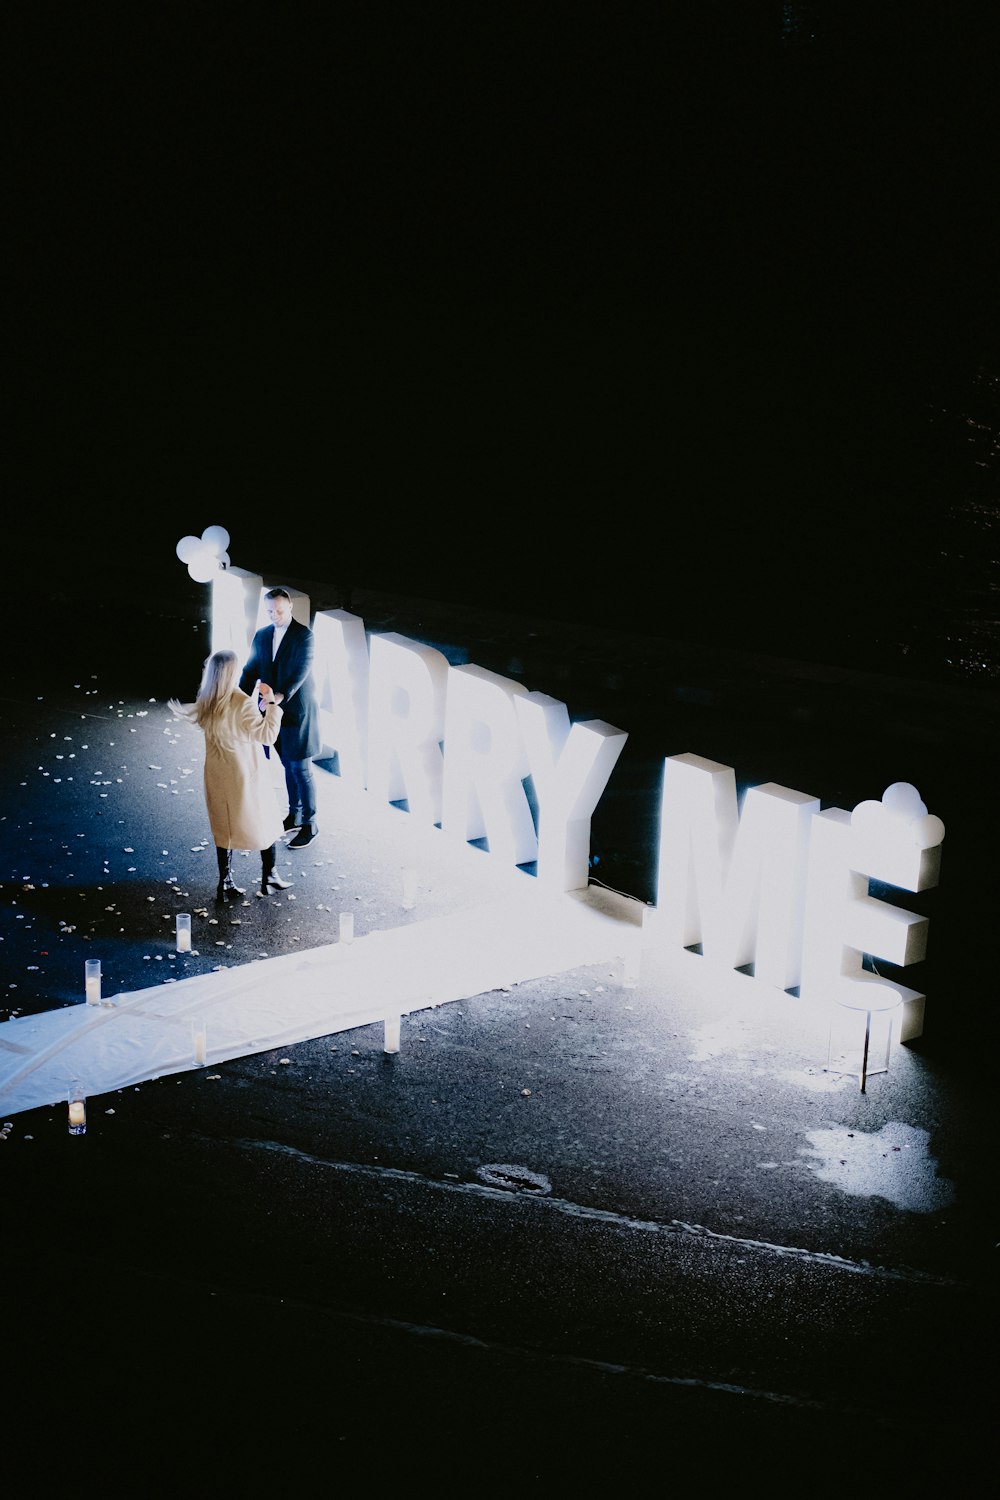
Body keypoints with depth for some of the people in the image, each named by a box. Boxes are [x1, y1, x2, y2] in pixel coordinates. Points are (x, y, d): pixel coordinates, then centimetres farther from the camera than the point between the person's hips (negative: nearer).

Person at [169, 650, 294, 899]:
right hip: (246, 776, -5)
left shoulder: (205, 703, -5)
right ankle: (269, 878, 26)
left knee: (224, 827, 17)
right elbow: (268, 735, -24)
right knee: (265, 823, 16)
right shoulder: (242, 703, -25)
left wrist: (255, 700, 11)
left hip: (218, 777, 5)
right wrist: (271, 703, -18)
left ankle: (225, 885, 22)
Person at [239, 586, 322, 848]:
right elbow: (251, 670, 3)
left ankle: (309, 824, 9)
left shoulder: (303, 635, -12)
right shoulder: (262, 635, 5)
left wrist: (282, 695, -39)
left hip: (297, 712, -6)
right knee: (288, 766, 18)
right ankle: (294, 815, 31)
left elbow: (302, 669, -24)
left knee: (301, 770, -1)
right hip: (273, 711, 6)